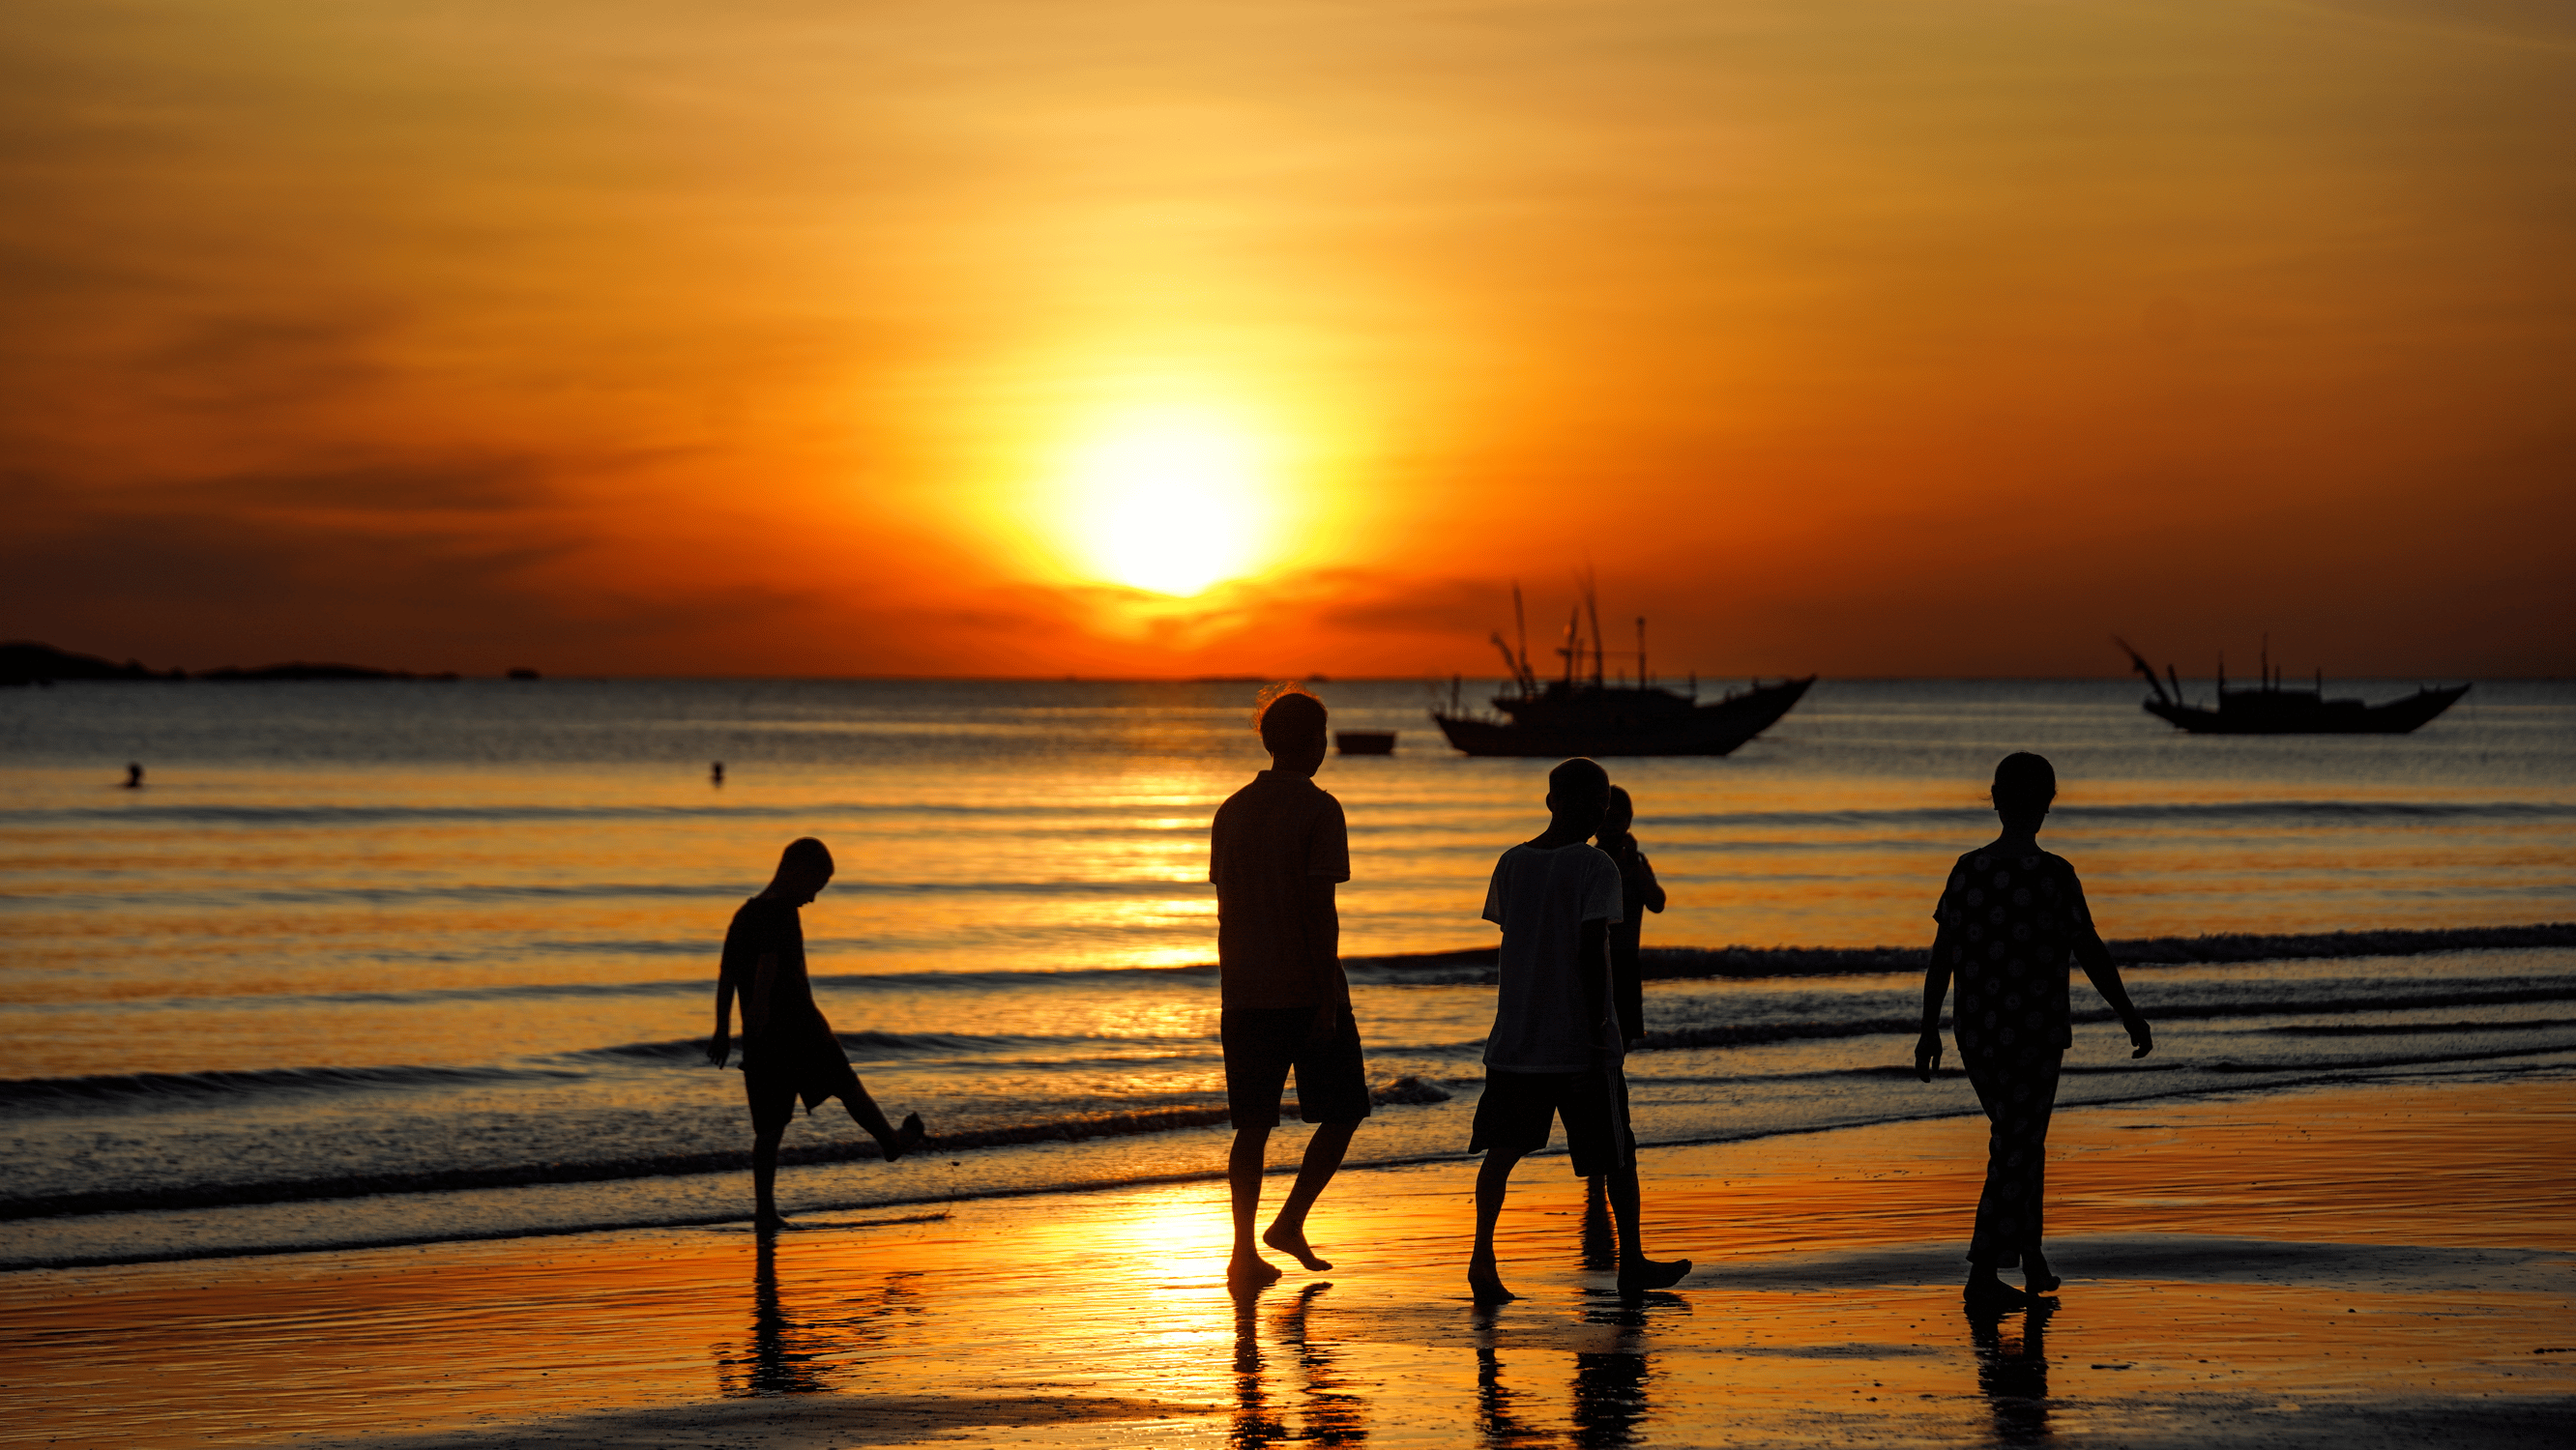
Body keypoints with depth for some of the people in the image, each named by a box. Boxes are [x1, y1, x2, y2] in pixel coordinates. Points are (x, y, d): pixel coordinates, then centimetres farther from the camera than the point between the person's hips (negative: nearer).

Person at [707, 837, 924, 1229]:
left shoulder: (743, 914, 14)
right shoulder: (781, 911, -11)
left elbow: (726, 973, 18)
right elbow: (769, 958, -26)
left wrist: (723, 1028, 22)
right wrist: (761, 1002, -36)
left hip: (760, 1041, 7)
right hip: (799, 1028, -7)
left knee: (769, 1127, 5)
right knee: (847, 1086, 16)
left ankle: (765, 1207, -1)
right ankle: (891, 1141, 36)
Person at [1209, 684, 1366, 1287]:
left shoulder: (1232, 811, 9)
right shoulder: (1318, 809, -9)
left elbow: (1225, 907, 13)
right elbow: (1319, 907, -14)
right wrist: (1329, 996, -12)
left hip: (1245, 992, 5)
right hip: (1307, 989, -5)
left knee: (1253, 1125, 8)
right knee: (1342, 1111, 11)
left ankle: (1245, 1251, 4)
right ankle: (1290, 1223, 3)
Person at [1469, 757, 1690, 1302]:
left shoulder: (1511, 863, 6)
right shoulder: (1597, 868, -10)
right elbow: (1591, 950, -18)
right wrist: (1598, 1031, -14)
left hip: (1514, 1038, 4)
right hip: (1580, 1040, -4)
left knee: (1503, 1151, 6)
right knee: (1618, 1155, 11)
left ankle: (1483, 1257, -10)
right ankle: (1631, 1262, 19)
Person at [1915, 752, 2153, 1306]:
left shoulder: (1968, 870, 0)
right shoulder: (2053, 875, -14)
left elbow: (1940, 955, 3)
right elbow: (2091, 954, -10)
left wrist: (1930, 1030, 12)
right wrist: (2130, 1017, 1)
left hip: (1975, 1030, 5)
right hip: (2032, 1032, -5)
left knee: (2020, 1138, 21)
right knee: (2015, 1150, 1)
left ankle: (2031, 1255, 28)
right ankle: (1982, 1276, -1)